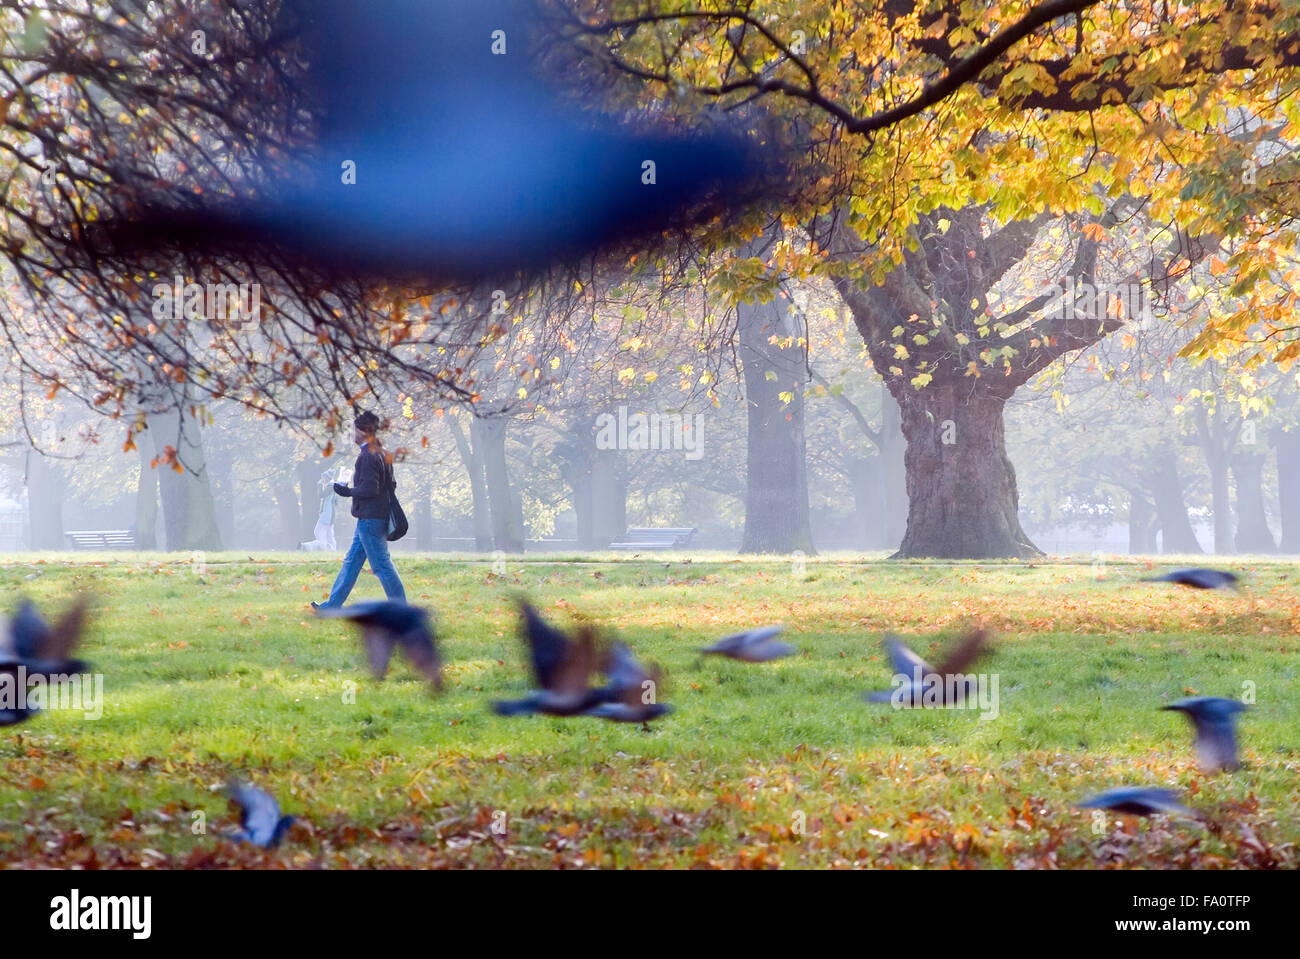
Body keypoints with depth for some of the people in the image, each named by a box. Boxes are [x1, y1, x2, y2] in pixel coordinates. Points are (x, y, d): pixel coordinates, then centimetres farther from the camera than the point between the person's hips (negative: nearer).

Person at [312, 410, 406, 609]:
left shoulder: (369, 456, -17)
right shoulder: (382, 453, 12)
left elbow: (369, 489, -23)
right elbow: (391, 485, 18)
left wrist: (348, 491, -9)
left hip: (370, 518, -10)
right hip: (377, 516, 10)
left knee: (382, 565, -5)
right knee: (351, 562, 15)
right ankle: (332, 605, 20)